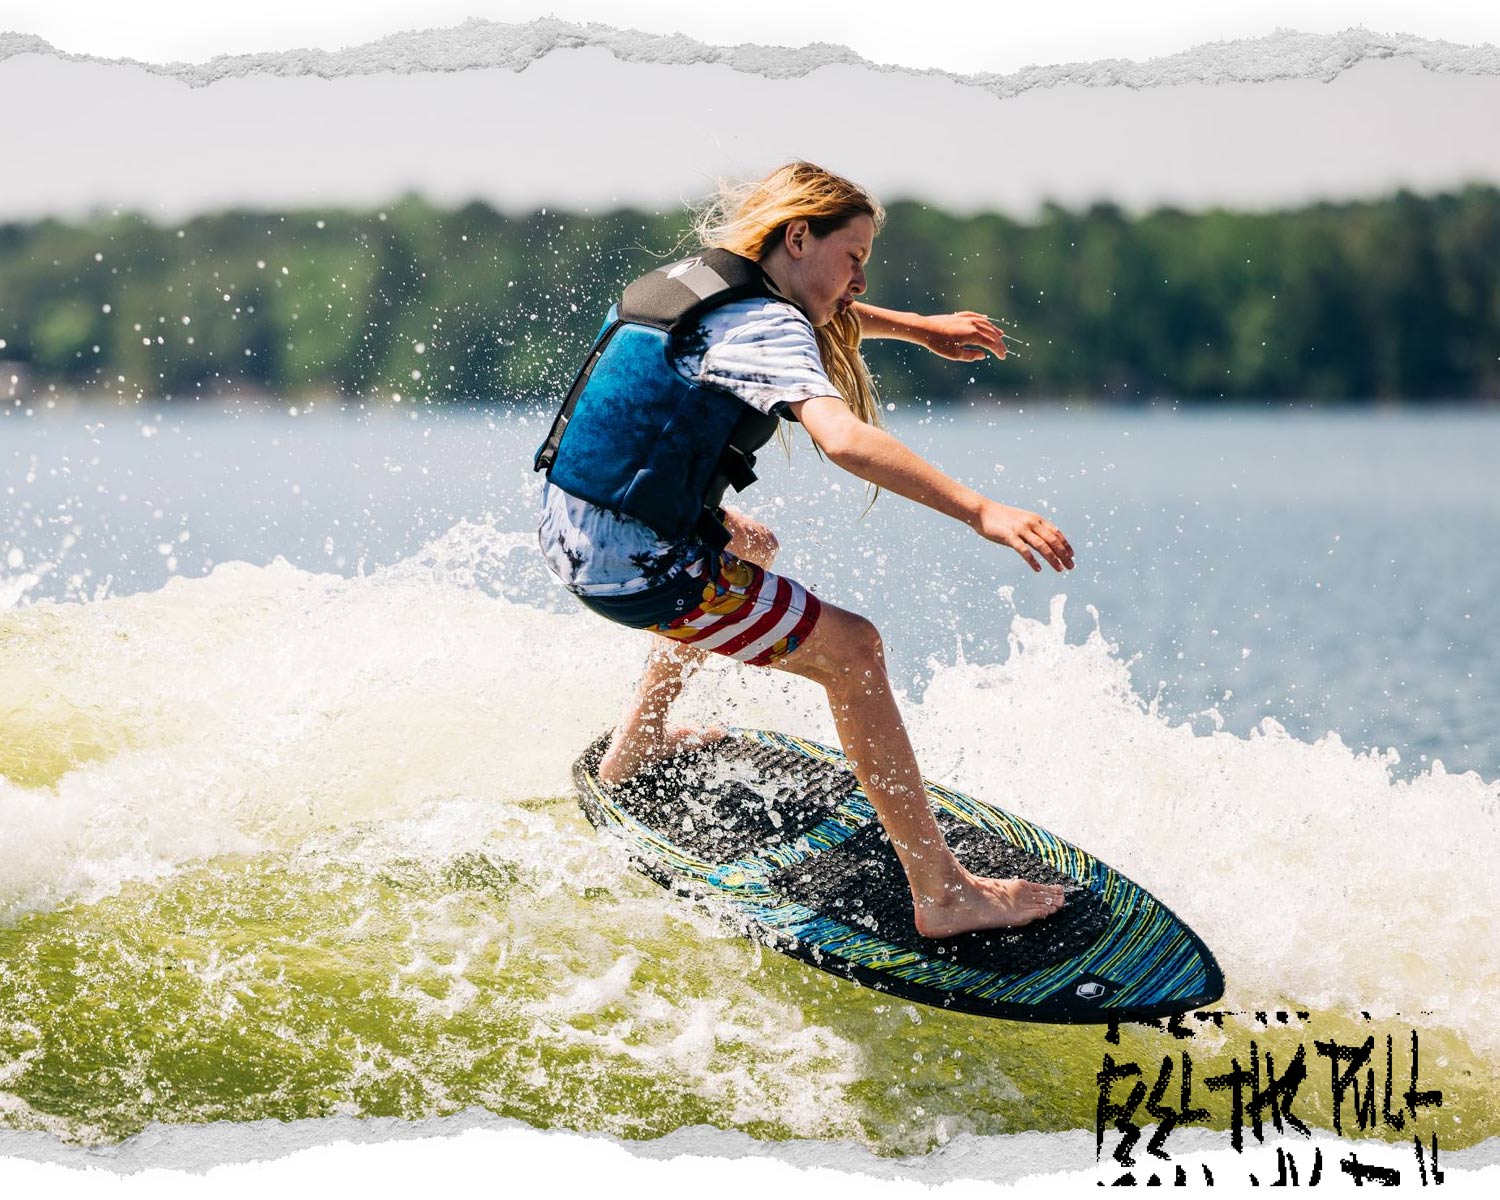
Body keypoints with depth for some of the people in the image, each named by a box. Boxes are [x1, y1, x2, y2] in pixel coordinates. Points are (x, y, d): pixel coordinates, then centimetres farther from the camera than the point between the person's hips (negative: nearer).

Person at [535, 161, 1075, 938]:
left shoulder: (701, 278, 11)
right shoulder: (768, 329, -17)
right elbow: (843, 438, -35)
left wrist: (918, 328, 35)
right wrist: (979, 511, -39)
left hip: (568, 534, 10)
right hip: (636, 569, -10)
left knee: (741, 552, 38)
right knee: (850, 650, -7)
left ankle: (632, 753, 50)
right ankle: (943, 894, -10)